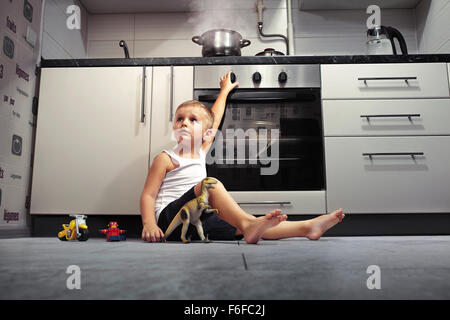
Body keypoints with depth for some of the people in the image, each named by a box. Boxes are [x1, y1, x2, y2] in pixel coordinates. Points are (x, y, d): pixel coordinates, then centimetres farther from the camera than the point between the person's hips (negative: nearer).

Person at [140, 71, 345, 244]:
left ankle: (308, 227, -24)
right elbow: (148, 195, -2)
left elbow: (214, 120, 29)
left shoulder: (200, 153, 18)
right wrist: (149, 224, -20)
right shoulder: (165, 158, 2)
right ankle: (247, 222, -47)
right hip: (169, 216, -5)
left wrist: (225, 90, 41)